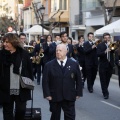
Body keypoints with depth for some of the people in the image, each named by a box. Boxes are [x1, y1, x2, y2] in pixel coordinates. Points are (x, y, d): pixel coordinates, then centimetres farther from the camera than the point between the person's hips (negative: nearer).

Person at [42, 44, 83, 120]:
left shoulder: (74, 64, 3)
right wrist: (47, 94, -8)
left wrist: (78, 93, 2)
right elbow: (45, 81, -1)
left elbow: (78, 80, 6)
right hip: (54, 97, 0)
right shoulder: (49, 65, 0)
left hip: (69, 97, 0)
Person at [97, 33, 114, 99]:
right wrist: (105, 51, -28)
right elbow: (98, 54, -15)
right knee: (103, 80, -2)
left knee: (107, 79, 11)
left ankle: (105, 91, 28)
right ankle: (105, 93, 2)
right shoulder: (100, 45, -2)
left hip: (110, 64, 3)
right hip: (103, 65, -3)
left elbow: (114, 51, -8)